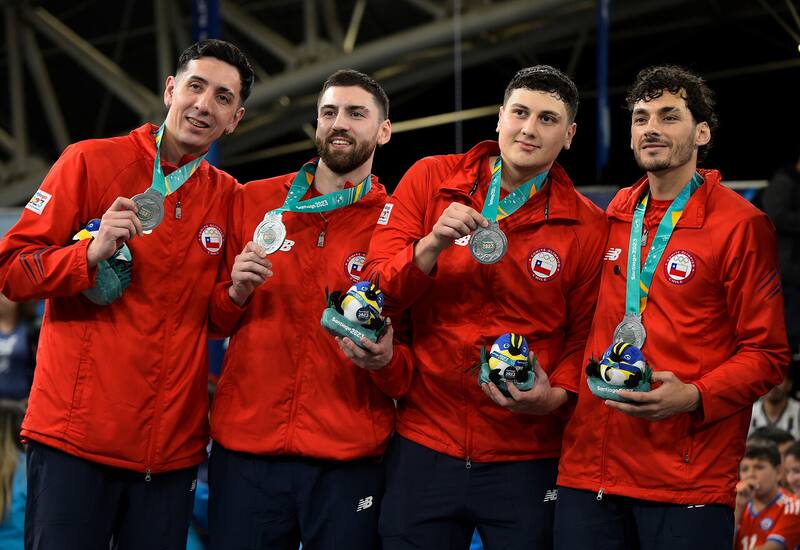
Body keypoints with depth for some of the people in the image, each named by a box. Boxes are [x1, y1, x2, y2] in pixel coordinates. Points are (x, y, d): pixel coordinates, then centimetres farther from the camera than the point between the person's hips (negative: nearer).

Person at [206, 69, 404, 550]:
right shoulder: (254, 202, 8)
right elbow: (213, 322, 16)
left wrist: (385, 358, -16)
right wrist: (236, 293, -5)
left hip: (348, 462, -2)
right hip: (245, 453, 2)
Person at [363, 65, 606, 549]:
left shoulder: (587, 227, -1)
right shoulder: (430, 179, 1)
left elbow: (587, 336, 2)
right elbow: (376, 292, -2)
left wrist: (557, 395, -16)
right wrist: (432, 245, -18)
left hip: (526, 459, -1)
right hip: (423, 447, 1)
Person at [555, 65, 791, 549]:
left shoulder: (741, 225, -4)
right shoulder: (614, 217, 13)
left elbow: (768, 353, -4)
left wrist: (694, 396, -17)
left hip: (689, 478, -5)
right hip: (589, 466, 5)